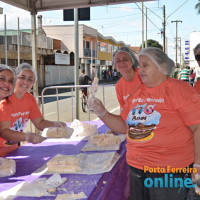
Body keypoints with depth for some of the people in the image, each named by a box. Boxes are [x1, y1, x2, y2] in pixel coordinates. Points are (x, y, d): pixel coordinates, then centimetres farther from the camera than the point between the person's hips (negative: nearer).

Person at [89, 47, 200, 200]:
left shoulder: (179, 89, -10)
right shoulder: (136, 94, 9)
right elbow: (123, 126, 14)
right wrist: (102, 113, -1)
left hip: (169, 171, -6)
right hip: (137, 169, 6)